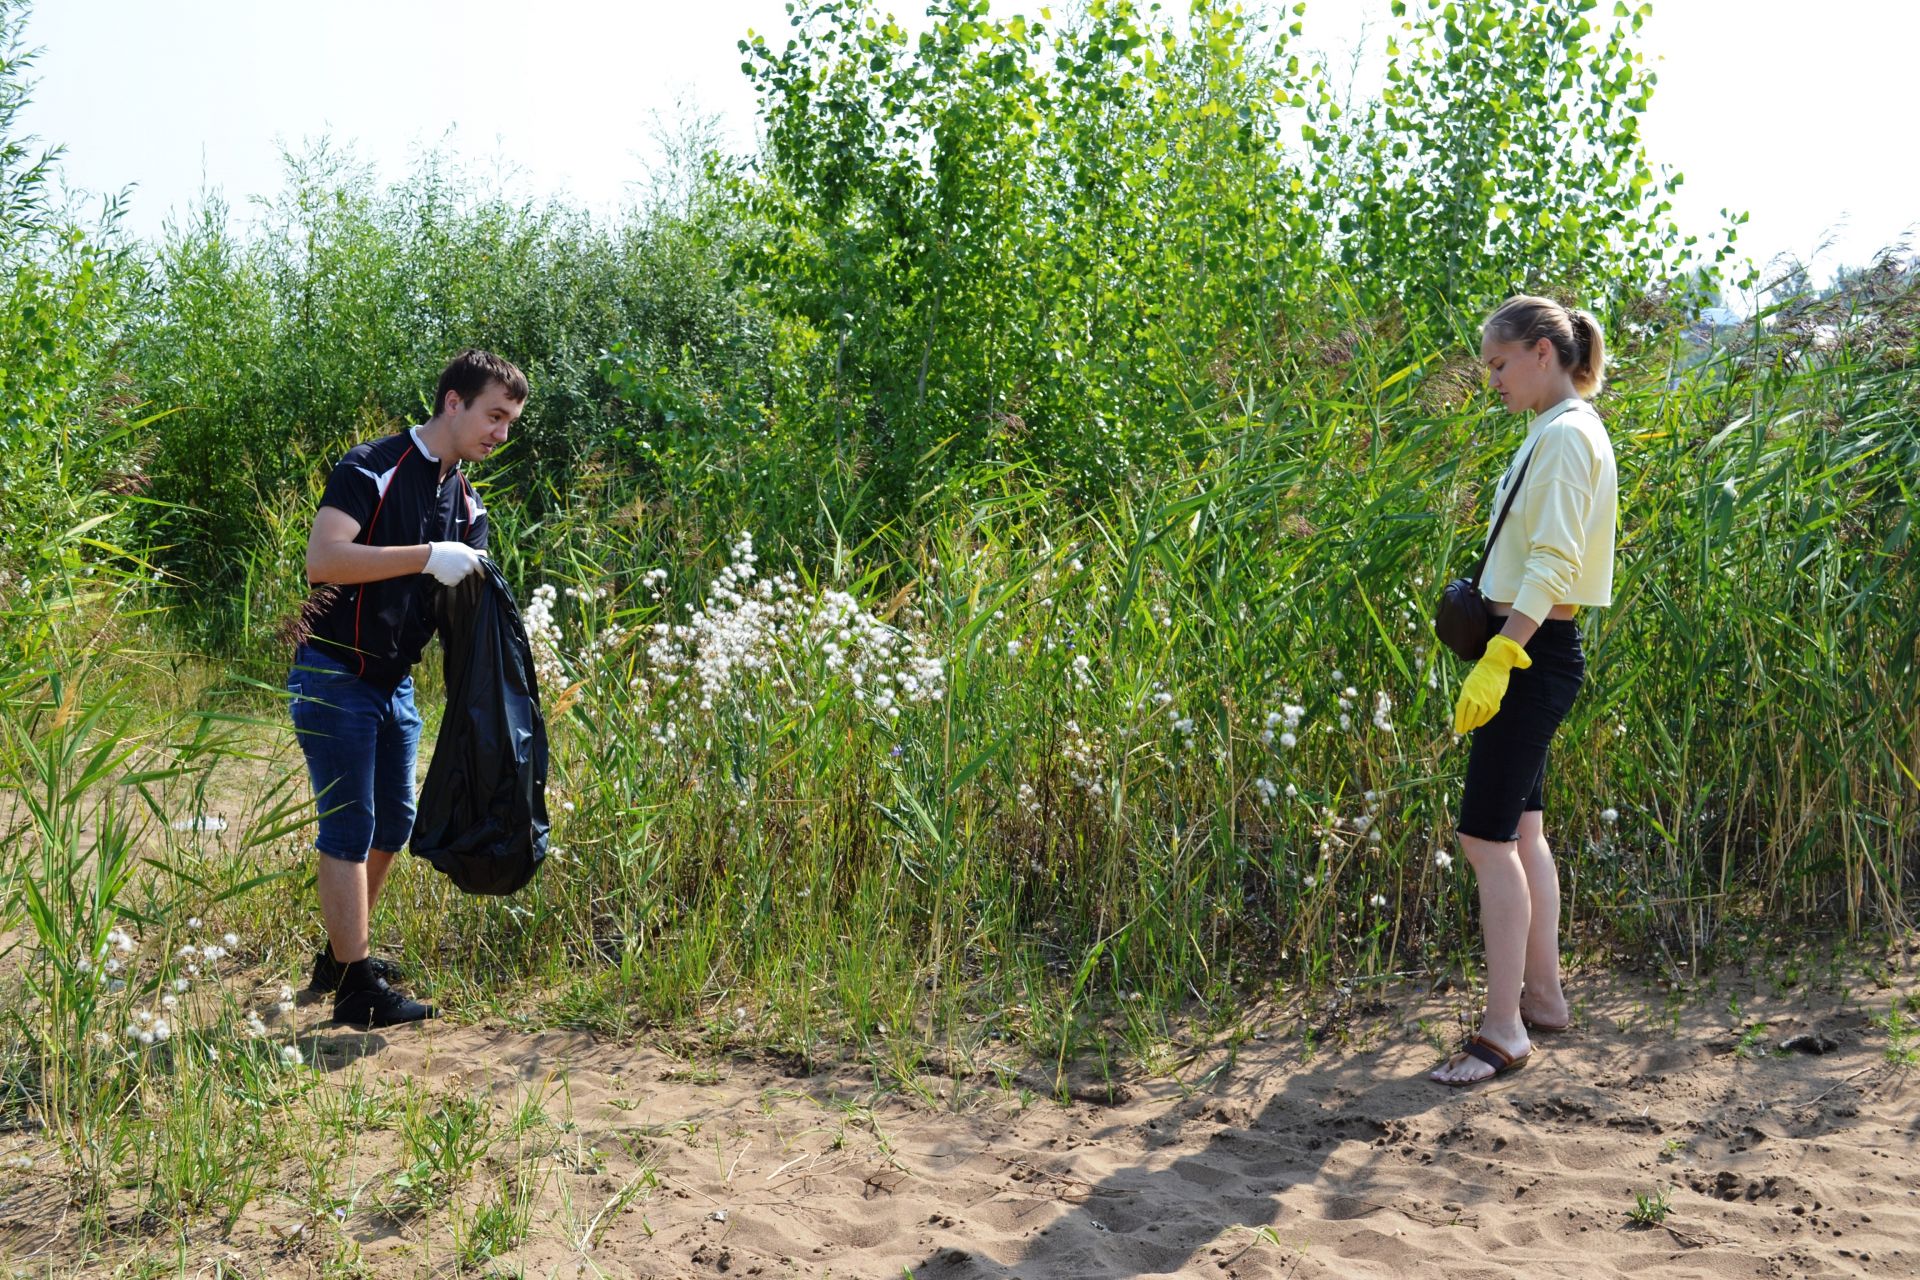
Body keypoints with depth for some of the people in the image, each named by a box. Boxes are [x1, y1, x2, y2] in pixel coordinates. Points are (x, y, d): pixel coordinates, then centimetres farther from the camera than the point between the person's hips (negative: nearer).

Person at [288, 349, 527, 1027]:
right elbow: (322, 559, -28)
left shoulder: (466, 501, 9)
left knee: (392, 824, 15)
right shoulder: (372, 467, -15)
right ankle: (355, 986, 3)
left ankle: (339, 956, 31)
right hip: (334, 678, -8)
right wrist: (427, 556, -30)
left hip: (396, 683, 9)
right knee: (349, 829, -4)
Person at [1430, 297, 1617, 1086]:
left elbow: (1552, 563, -23)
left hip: (1534, 658, -10)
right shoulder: (1561, 431, 16)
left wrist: (1498, 661, -29)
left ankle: (1503, 1031, -4)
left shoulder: (1565, 435, -15)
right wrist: (1496, 647, 15)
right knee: (1521, 830, 15)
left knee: (1487, 837, -9)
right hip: (1532, 651, 10)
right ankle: (1542, 995, 25)